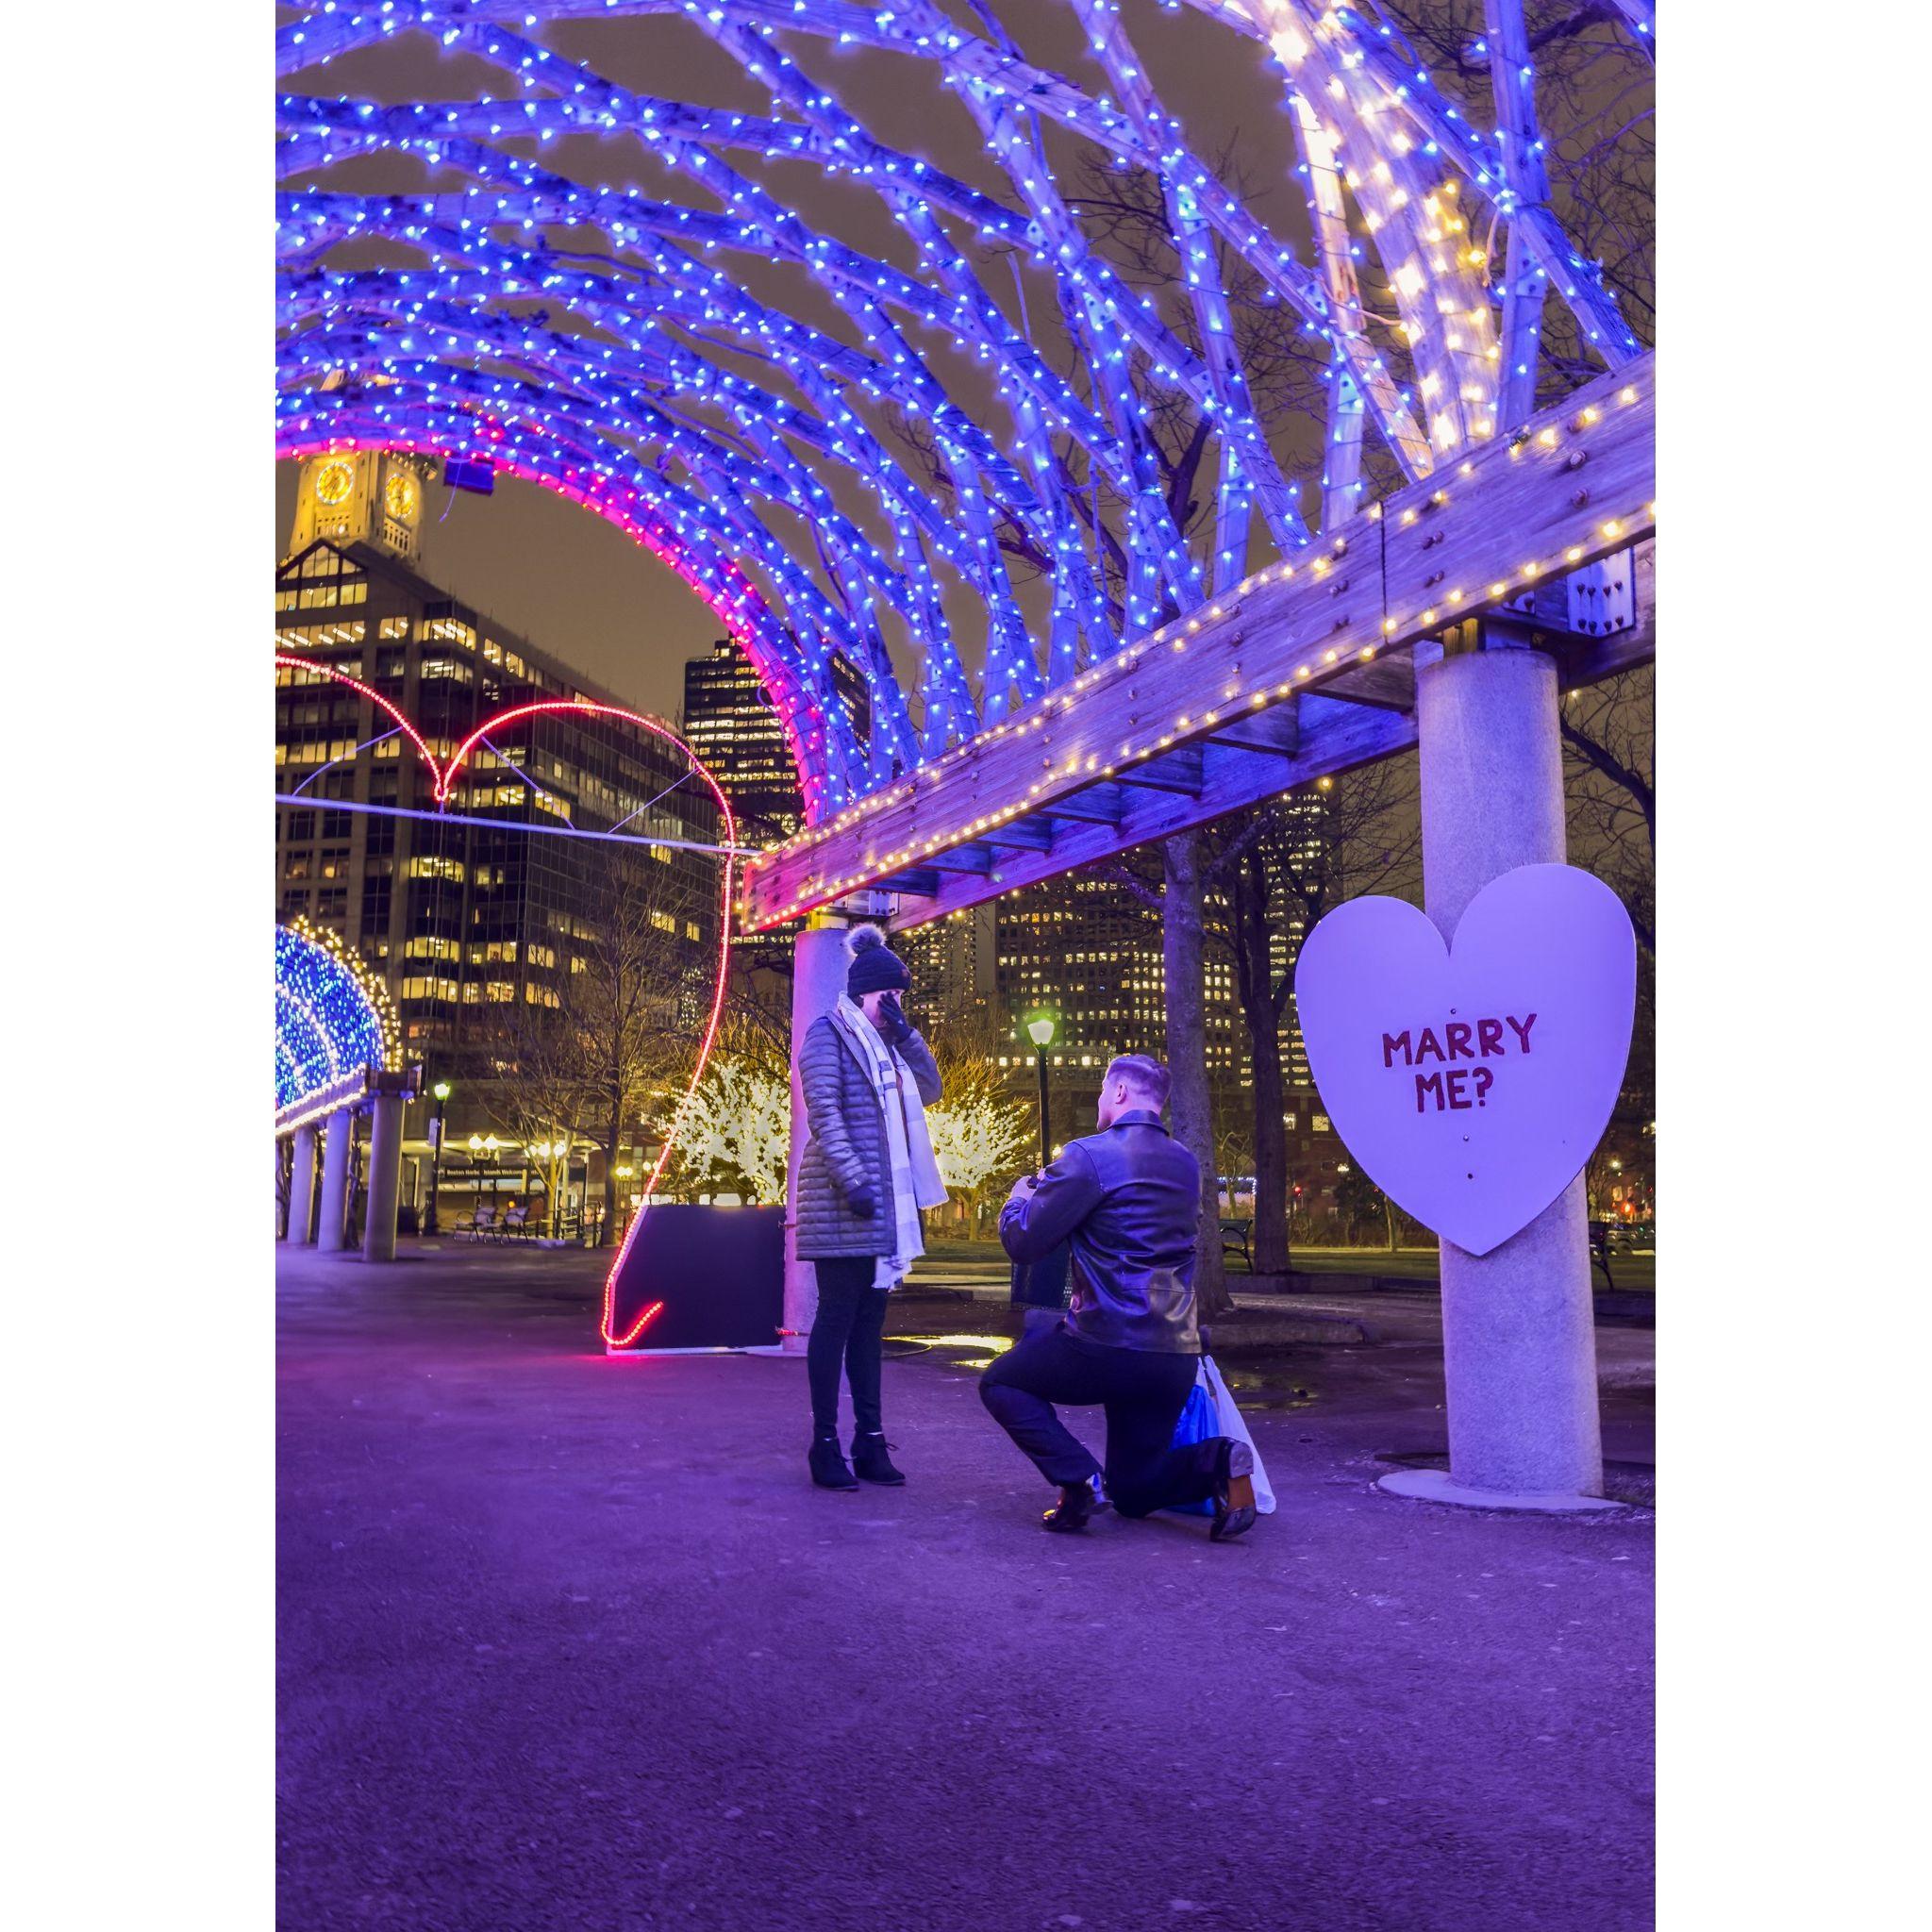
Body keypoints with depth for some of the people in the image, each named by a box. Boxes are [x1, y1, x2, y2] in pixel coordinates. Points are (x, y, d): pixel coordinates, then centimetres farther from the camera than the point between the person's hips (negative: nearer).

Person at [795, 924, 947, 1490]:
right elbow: (823, 1109, -13)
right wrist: (852, 1181, -20)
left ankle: (869, 1442, 15)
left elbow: (929, 1091, 14)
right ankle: (825, 1444, 4)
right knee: (837, 1318, -3)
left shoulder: (887, 1043, 19)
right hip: (843, 1204, -7)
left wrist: (906, 1034, 3)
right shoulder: (829, 1031, -3)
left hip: (888, 1205, 7)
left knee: (869, 1321, 10)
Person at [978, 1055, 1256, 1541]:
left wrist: (1020, 1197, 14)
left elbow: (1022, 1243, -8)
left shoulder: (1089, 1155, -11)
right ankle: (1215, 1461, -6)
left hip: (1106, 1350, -7)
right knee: (1132, 1493, 22)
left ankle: (1075, 1478, -2)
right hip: (1177, 1362, 7)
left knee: (1000, 1382, 18)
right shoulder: (1187, 1164, 12)